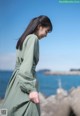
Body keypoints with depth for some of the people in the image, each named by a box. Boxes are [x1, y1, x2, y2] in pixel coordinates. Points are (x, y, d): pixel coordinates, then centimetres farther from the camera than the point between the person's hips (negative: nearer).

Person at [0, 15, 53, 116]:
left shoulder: (25, 38, 17)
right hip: (24, 83, -9)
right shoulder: (33, 38, -9)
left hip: (18, 80, 9)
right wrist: (31, 88, -21)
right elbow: (27, 65, -19)